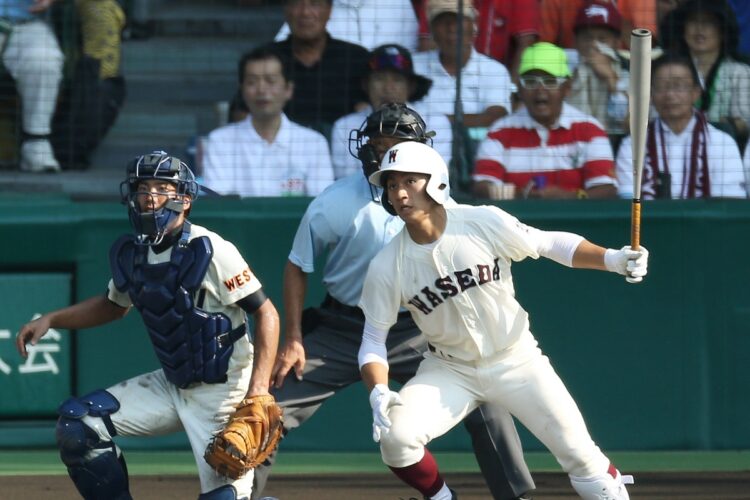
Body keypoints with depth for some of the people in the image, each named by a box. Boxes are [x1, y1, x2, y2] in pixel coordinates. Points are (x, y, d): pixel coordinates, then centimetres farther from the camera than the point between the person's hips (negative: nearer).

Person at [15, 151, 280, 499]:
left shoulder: (209, 251, -19)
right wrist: (50, 320, 9)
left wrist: (258, 391, -27)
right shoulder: (130, 254, 0)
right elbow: (114, 304, 22)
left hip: (225, 390, -7)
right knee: (77, 425, -4)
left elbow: (266, 314, -17)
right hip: (171, 387, 7)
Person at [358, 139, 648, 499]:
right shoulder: (386, 267, -14)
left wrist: (612, 260, -22)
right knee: (396, 435, -23)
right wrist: (378, 392, -25)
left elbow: (550, 244, -7)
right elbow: (373, 339, -6)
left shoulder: (484, 223, -17)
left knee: (580, 455, -7)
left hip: (515, 360, -1)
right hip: (450, 370, 1)